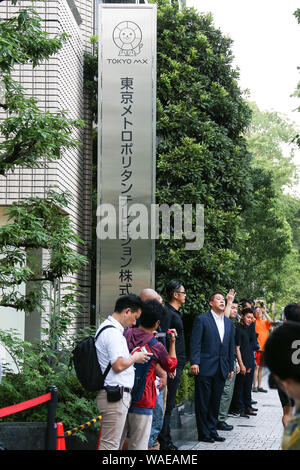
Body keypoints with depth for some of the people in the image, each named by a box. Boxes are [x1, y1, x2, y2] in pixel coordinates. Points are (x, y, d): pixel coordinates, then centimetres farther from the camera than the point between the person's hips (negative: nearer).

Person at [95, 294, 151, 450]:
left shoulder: (107, 328, 17)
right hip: (115, 396, -11)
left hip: (116, 395, 11)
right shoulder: (113, 332, -17)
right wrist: (135, 357, -5)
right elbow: (118, 365, -22)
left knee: (114, 443, 14)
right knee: (109, 444, -8)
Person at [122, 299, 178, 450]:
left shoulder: (126, 334, -2)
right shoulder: (156, 347, -11)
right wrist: (172, 343, 15)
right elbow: (171, 366, 8)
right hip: (142, 401, -5)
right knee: (138, 444, 2)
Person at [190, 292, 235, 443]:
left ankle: (212, 431, 20)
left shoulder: (228, 323, 14)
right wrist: (194, 362, -17)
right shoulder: (201, 319, -3)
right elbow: (195, 343, -8)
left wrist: (231, 367, 14)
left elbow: (231, 346, 17)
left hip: (221, 369, 6)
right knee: (203, 402, 1)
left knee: (215, 402, 11)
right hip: (205, 368, -5)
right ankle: (203, 433, 7)